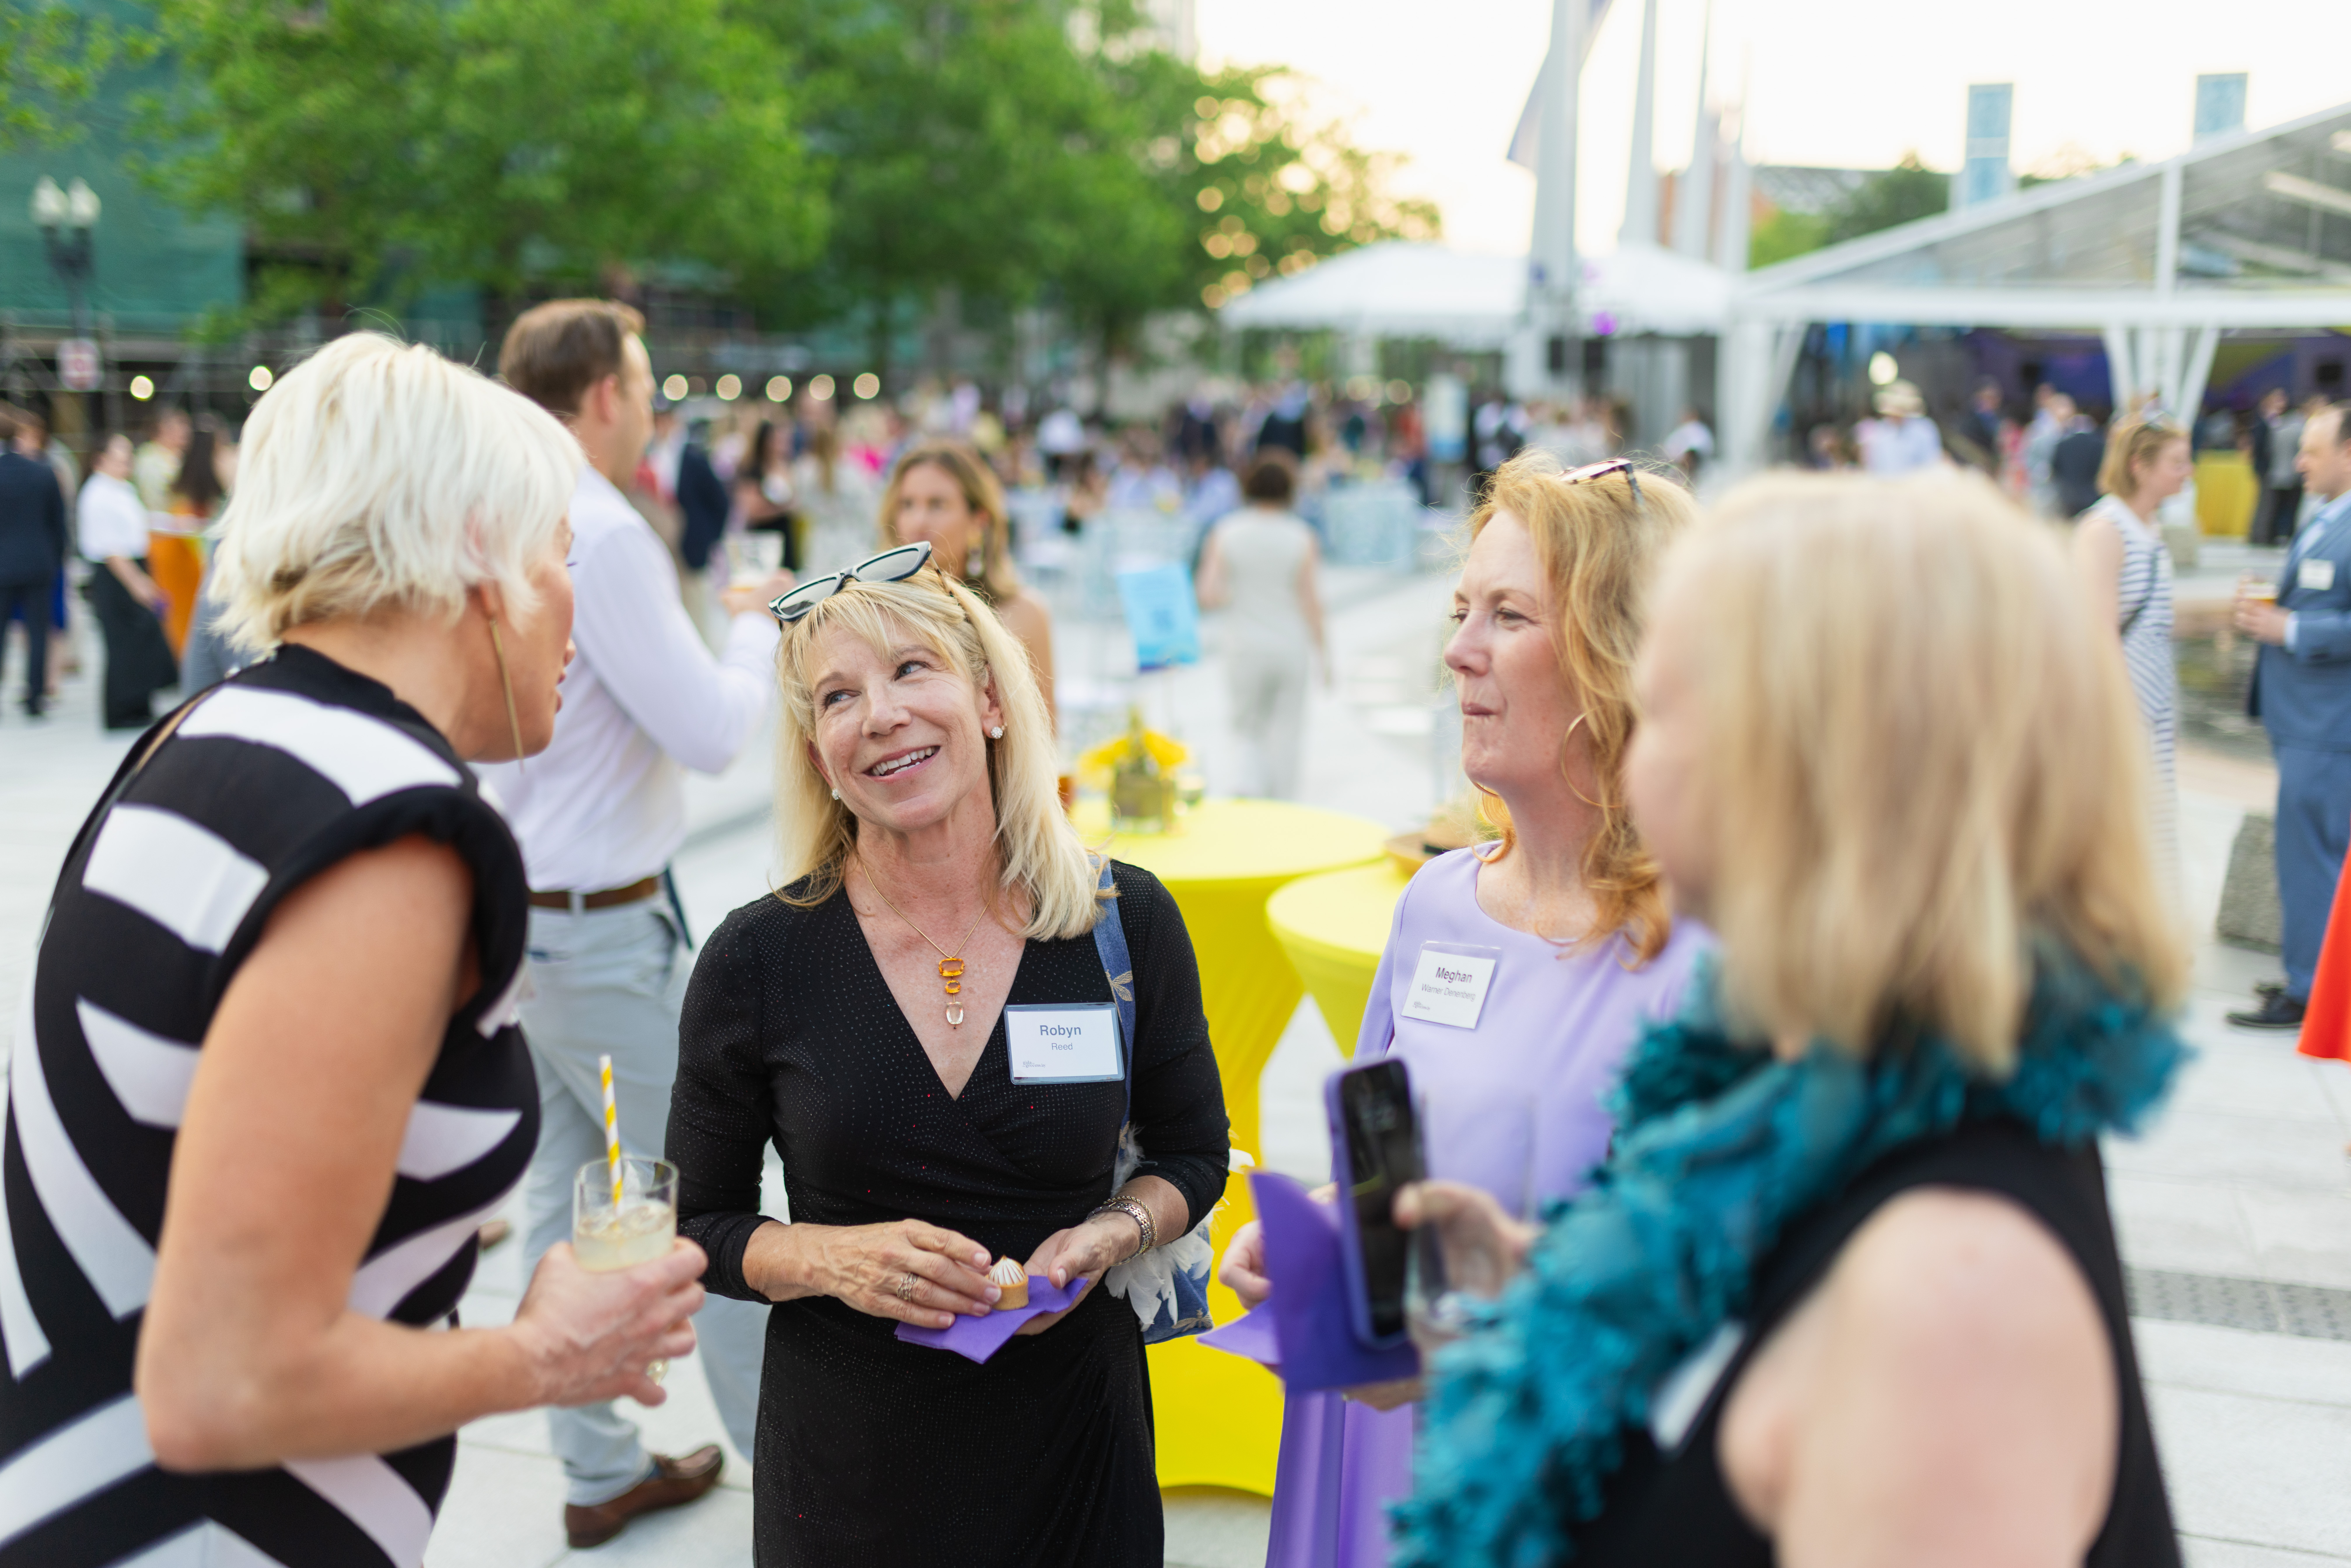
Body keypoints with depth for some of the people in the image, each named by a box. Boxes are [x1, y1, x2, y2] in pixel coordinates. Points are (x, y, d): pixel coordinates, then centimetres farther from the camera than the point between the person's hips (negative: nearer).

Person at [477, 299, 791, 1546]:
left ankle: (599, 1468, 26)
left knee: (562, 1188, 14)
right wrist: (755, 628, -1)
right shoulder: (604, 534, -19)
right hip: (601, 927, -9)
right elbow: (712, 731, -18)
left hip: (512, 912, 9)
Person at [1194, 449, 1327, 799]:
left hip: (1246, 648, 0)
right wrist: (1321, 652, 2)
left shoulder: (1225, 534, -7)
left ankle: (1262, 783, -4)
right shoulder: (1301, 537, -9)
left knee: (1246, 722, 17)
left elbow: (1208, 597, -12)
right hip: (1292, 645, 0)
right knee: (1287, 725, 13)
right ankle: (1284, 801, 15)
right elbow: (1310, 601, -8)